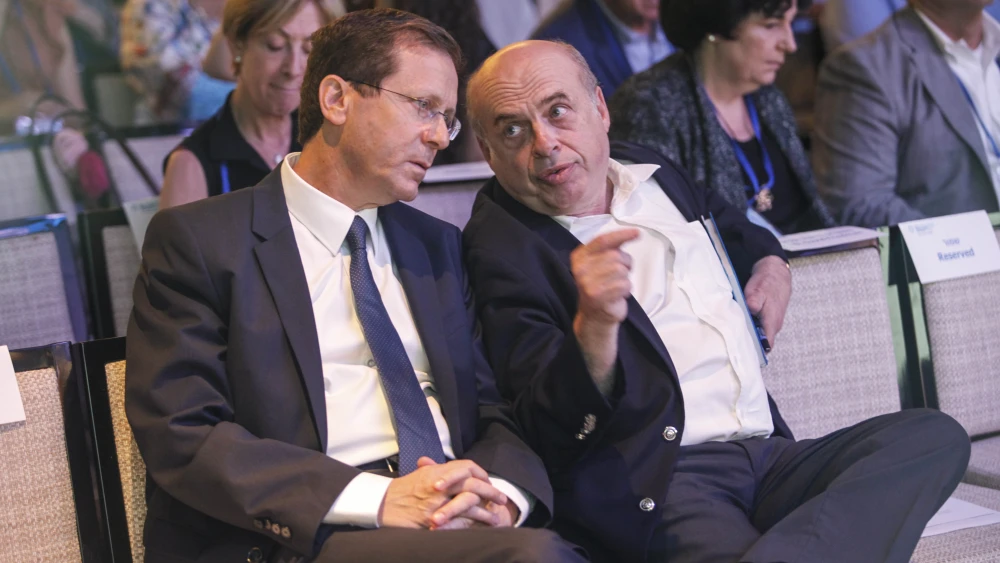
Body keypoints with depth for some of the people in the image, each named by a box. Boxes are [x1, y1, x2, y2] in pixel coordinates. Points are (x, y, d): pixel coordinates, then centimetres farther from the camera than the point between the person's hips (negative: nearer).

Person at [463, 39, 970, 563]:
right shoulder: (502, 245, -4)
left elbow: (732, 225, 44)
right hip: (651, 484, -10)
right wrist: (594, 327, -32)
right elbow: (549, 428, -14)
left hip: (767, 455, 10)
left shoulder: (651, 171, 19)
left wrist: (770, 261, 23)